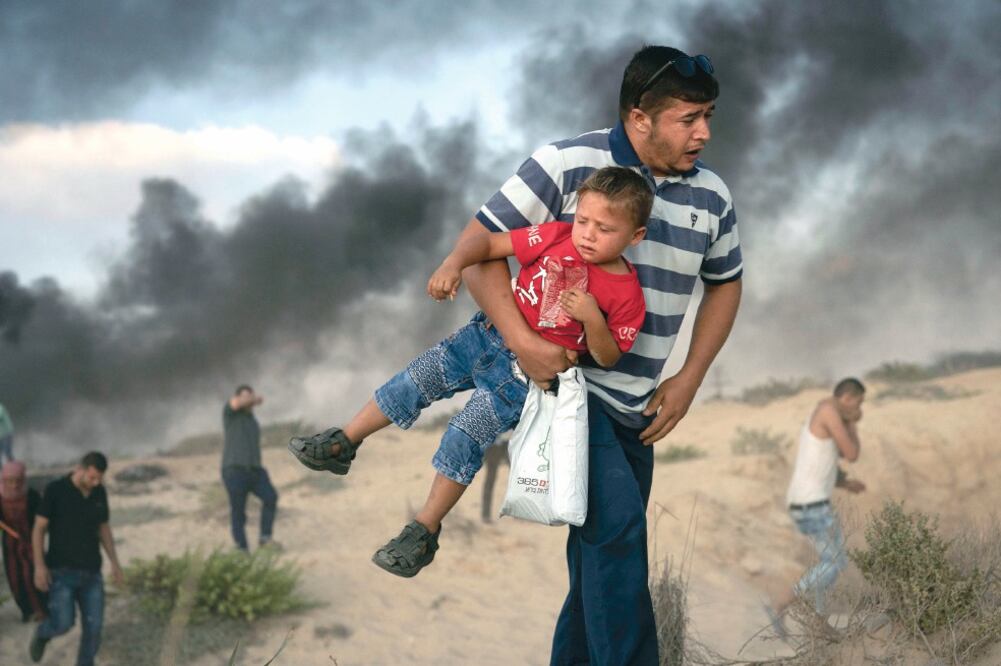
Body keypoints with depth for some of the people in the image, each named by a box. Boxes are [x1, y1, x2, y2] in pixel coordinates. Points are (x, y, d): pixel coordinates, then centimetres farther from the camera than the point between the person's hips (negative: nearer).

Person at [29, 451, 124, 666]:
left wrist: (115, 563, 3)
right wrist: (39, 566, -18)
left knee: (93, 626, -3)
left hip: (90, 571, 4)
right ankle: (43, 633, 26)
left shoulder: (99, 493, 3)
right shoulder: (55, 489, -12)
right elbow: (38, 529, -9)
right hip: (61, 570, -4)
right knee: (63, 624, -13)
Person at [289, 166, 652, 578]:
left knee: (464, 439, -11)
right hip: (489, 337, 4)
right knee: (415, 382, 3)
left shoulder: (626, 294, -15)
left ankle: (424, 533, 1)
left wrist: (593, 318, -27)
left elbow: (607, 359, -9)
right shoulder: (557, 238, -8)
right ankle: (342, 444, 22)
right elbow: (489, 243, -2)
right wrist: (453, 263, -21)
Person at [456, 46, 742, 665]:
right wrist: (521, 339, -24)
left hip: (636, 406, 6)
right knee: (617, 521, -24)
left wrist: (689, 380, 7)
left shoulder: (711, 196, 3)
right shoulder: (567, 165, -14)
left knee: (603, 558, 10)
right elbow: (479, 246, -12)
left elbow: (725, 283, 18)